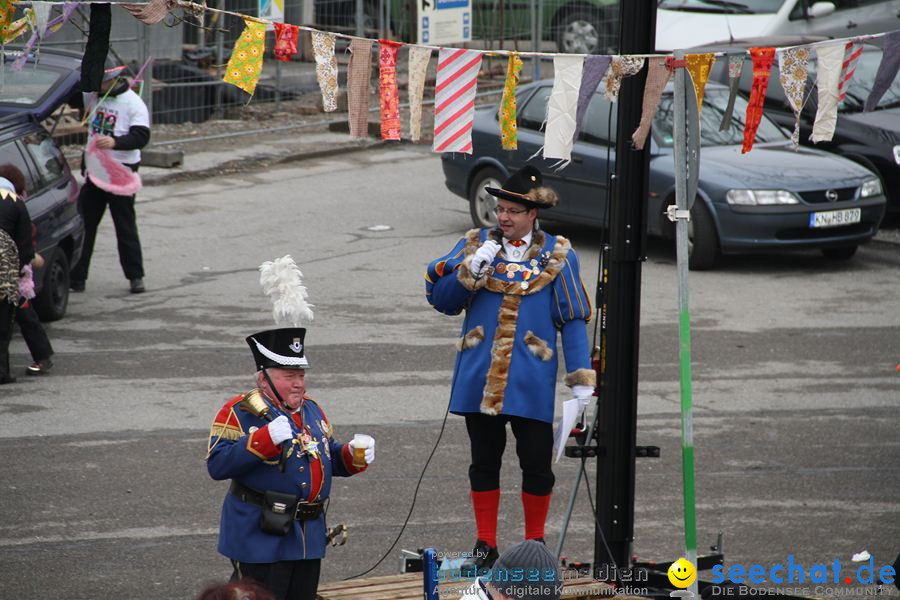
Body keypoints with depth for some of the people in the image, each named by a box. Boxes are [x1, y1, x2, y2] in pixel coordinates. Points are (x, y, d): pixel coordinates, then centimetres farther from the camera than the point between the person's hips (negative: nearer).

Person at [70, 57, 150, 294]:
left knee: (126, 226, 2)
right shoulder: (93, 96, 6)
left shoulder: (133, 103, -11)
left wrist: (115, 142, -37)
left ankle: (135, 276, 12)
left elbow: (141, 137, -20)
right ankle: (76, 277, 8)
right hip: (94, 169, 6)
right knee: (83, 223, 4)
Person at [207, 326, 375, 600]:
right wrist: (265, 439, -29)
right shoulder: (239, 412, -9)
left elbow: (331, 459, 26)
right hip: (260, 537, -8)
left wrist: (355, 457, 3)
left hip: (309, 535, 8)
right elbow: (217, 465, -20)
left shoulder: (312, 410, 15)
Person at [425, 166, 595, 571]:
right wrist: (471, 271, -14)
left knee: (536, 462, 4)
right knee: (484, 462, 10)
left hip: (530, 383, -2)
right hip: (479, 380, 2)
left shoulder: (557, 255, 2)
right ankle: (485, 544, 20)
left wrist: (581, 377, -6)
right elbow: (441, 301, 3)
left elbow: (573, 320, 1)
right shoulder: (476, 245, 6)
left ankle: (535, 543, 19)